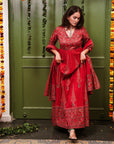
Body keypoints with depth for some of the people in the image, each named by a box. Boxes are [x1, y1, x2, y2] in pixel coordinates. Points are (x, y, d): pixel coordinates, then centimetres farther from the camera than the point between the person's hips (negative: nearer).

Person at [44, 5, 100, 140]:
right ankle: (65, 123, 21)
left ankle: (72, 129, -7)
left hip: (78, 65, -1)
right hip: (63, 65, 1)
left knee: (76, 95, -8)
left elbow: (89, 43, 15)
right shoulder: (59, 30, 0)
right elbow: (51, 44, 14)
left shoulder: (81, 30, 0)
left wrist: (84, 52, -3)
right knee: (63, 95, 5)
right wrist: (56, 53, -4)